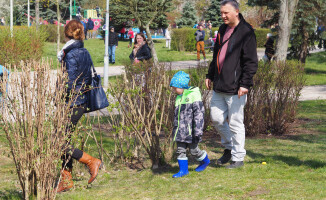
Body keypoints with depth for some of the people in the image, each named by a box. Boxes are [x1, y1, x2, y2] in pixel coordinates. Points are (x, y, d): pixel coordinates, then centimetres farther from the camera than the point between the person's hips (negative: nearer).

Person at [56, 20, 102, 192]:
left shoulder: (71, 55, -16)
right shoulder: (85, 53, 10)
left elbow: (69, 83, -20)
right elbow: (88, 79, 16)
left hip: (72, 102, -9)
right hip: (82, 102, 9)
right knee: (64, 140, 12)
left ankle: (91, 161, -1)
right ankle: (66, 178, 14)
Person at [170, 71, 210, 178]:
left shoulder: (193, 95, -12)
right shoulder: (179, 98, 13)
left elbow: (199, 113, -16)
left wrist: (197, 130, -20)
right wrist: (175, 128, 23)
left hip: (190, 130, -7)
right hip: (180, 129, 7)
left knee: (193, 149, 4)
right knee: (180, 149, 5)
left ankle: (205, 160, 30)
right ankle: (183, 170, 13)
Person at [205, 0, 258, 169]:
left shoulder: (246, 32, -11)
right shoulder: (223, 30, 13)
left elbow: (251, 62, -14)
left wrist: (245, 84, -19)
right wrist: (210, 75, 23)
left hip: (235, 88, -8)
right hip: (219, 86, 8)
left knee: (235, 123, -1)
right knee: (216, 119, 12)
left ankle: (238, 158, 11)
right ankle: (229, 147, 33)